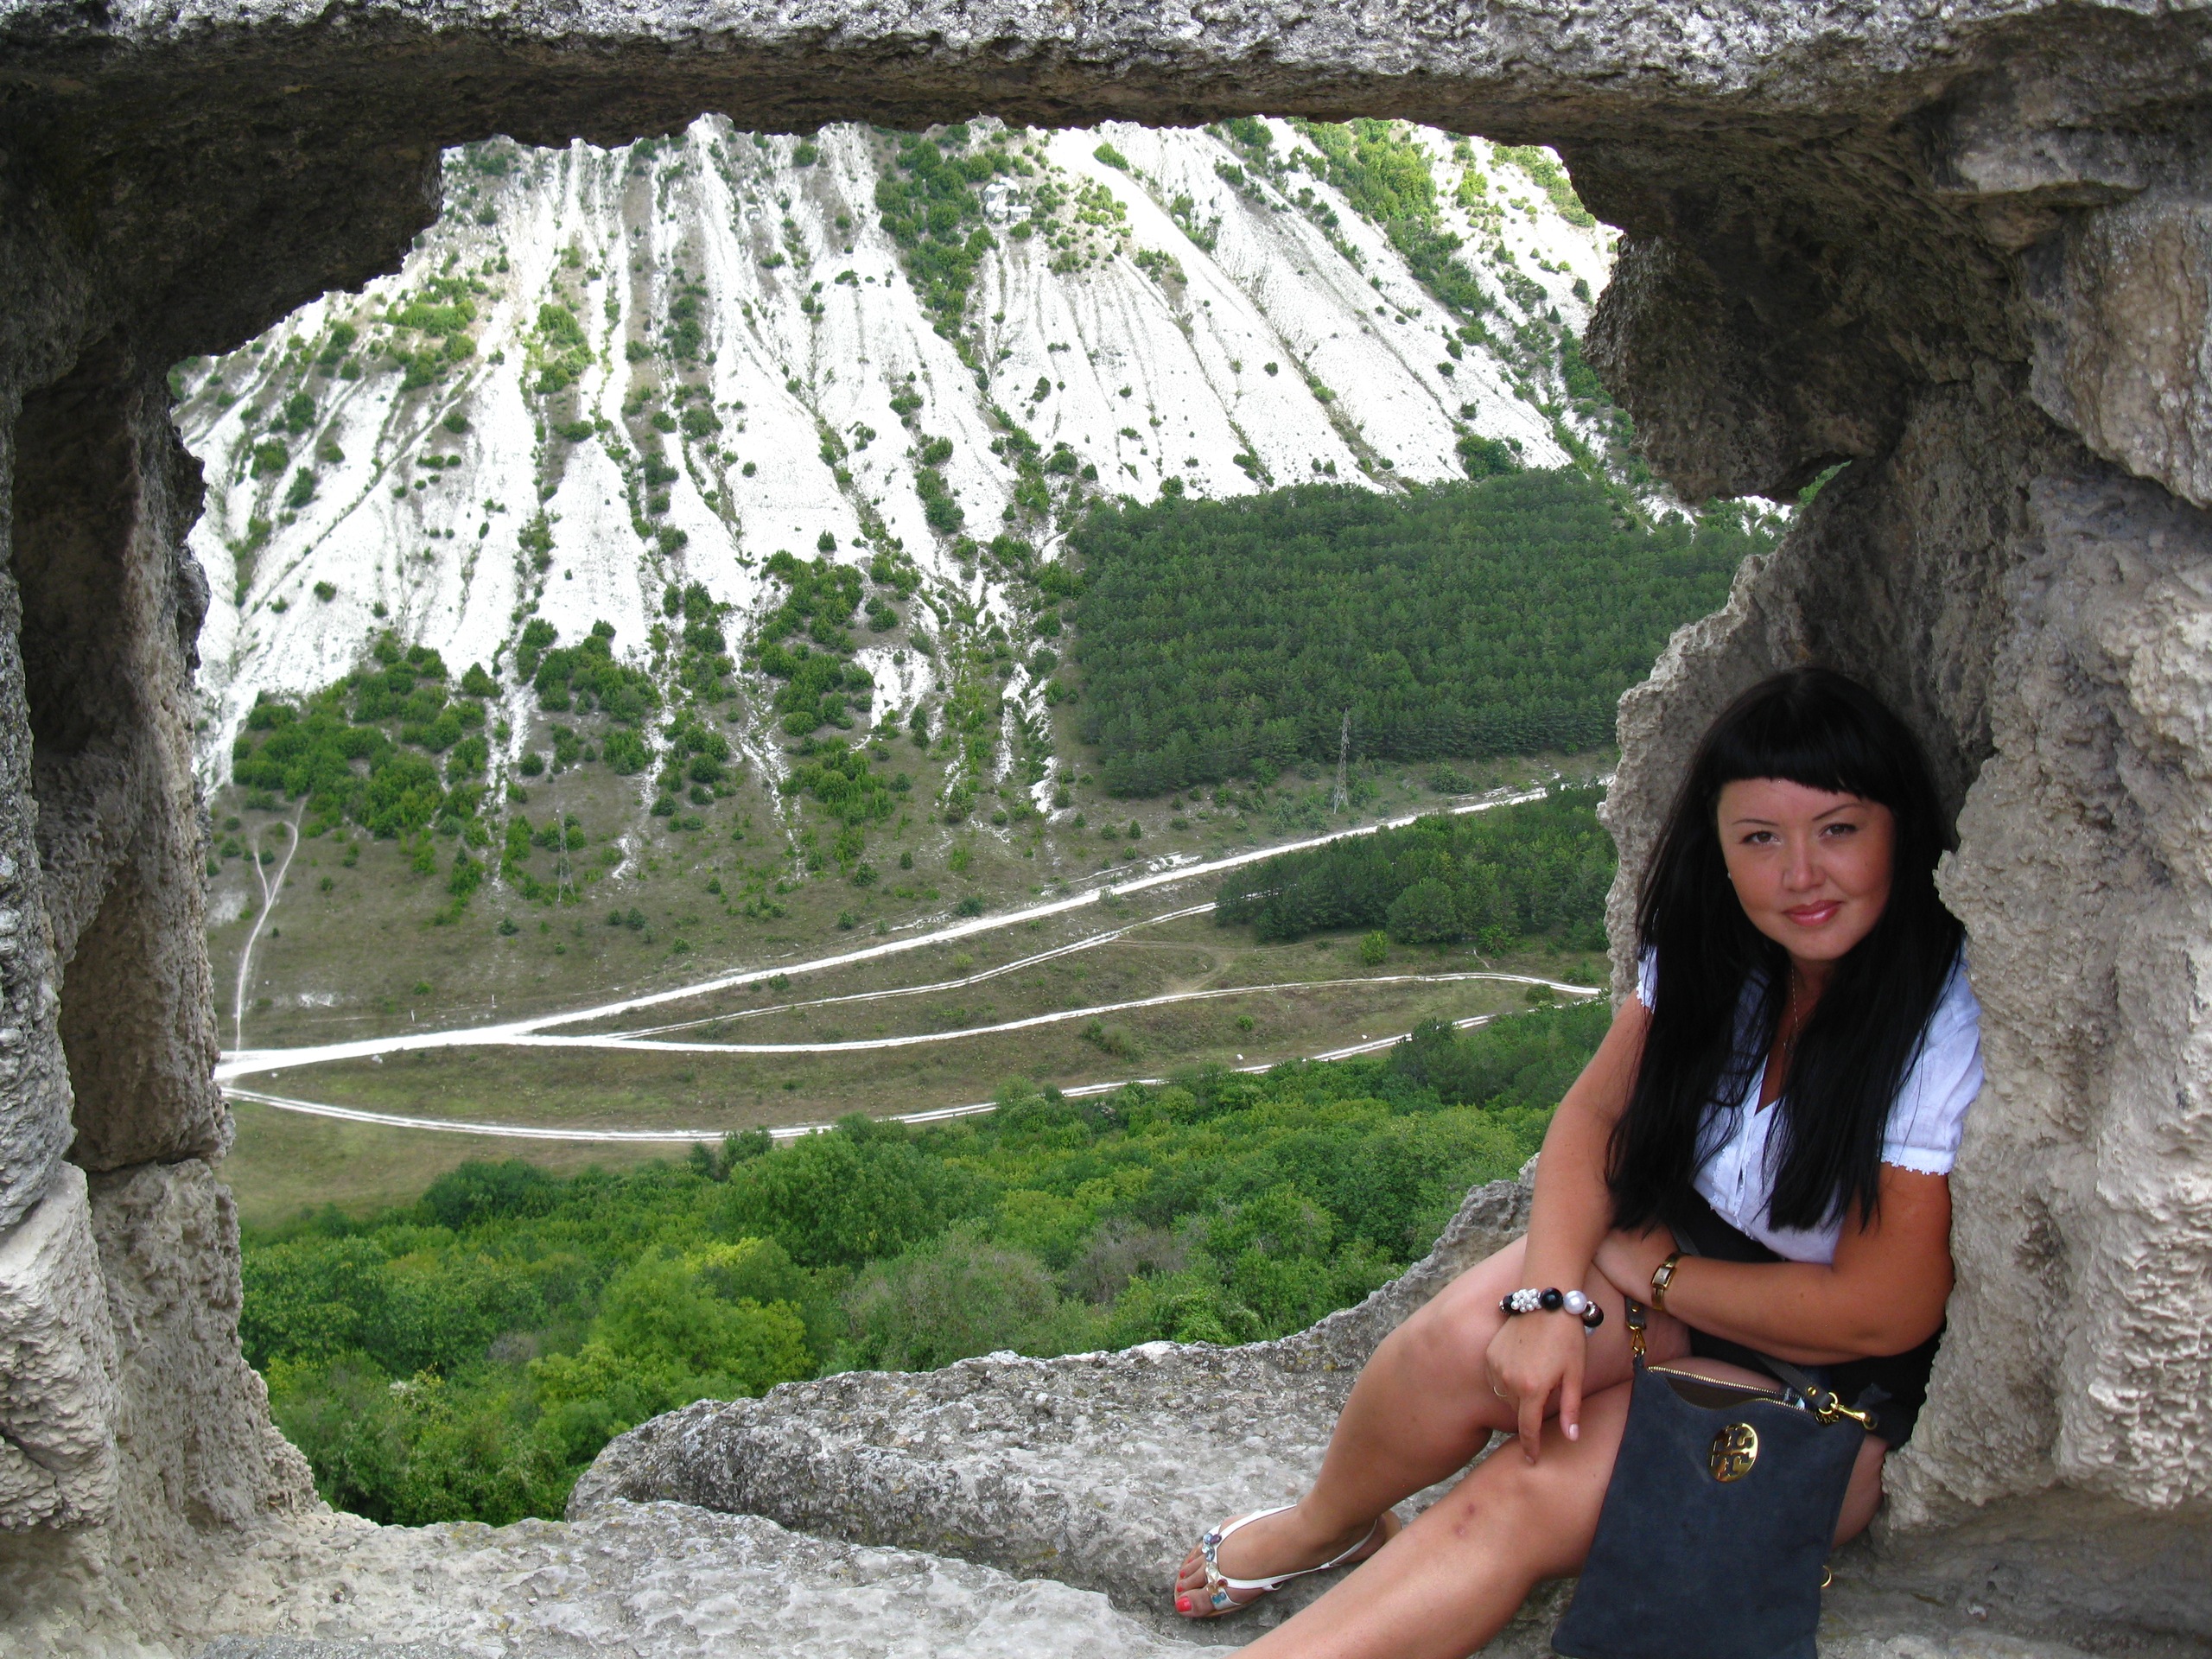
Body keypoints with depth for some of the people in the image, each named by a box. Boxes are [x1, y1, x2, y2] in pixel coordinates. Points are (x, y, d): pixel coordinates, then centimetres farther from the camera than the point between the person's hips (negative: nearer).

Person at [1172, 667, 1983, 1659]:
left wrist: (1651, 1265, -13)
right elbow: (1595, 1113, -1)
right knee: (1468, 1340, -24)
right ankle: (1326, 1530, 5)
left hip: (1834, 1390, -5)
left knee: (1527, 1496, -27)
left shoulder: (1945, 1028, -24)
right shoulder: (1714, 948, -6)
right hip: (1675, 1254, 5)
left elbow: (1880, 1310, -21)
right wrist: (1549, 1299, -19)